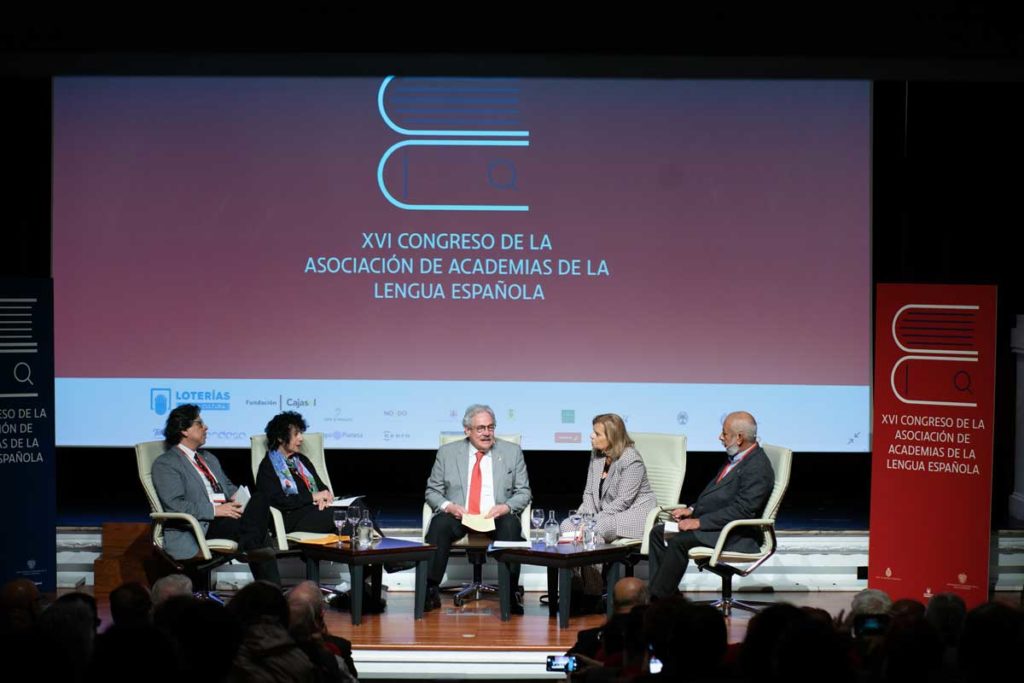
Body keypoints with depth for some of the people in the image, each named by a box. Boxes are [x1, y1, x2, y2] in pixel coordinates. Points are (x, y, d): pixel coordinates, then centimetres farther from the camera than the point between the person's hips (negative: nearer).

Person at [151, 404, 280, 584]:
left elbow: (228, 486, 33)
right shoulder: (165, 464, 0)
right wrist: (214, 510, -20)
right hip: (199, 527, -7)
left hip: (226, 515, 7)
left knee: (260, 498, -22)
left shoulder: (209, 458, 29)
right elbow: (175, 505, -12)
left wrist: (235, 497, 6)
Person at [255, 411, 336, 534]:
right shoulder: (268, 466, 4)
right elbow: (278, 502, -9)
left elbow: (321, 486, 21)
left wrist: (323, 498, -4)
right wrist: (312, 497, -10)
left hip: (314, 510, 6)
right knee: (332, 514, -36)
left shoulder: (302, 460, 25)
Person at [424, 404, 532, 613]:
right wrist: (448, 506, -11)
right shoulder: (447, 453, 9)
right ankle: (430, 591, -31)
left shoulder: (512, 452, 10)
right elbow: (432, 491, 11)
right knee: (439, 523, -32)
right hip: (458, 516, 0)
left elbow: (524, 493, 10)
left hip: (496, 518, 0)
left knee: (511, 525, -33)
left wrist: (506, 507, -12)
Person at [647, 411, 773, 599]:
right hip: (716, 526, 10)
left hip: (738, 536, -10)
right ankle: (660, 594, -4)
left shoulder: (758, 467, -17)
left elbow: (741, 510, -23)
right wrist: (692, 510, 6)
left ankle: (658, 600, -20)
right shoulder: (736, 459, 15)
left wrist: (699, 522, -23)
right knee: (658, 532, 0)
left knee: (679, 541, -27)